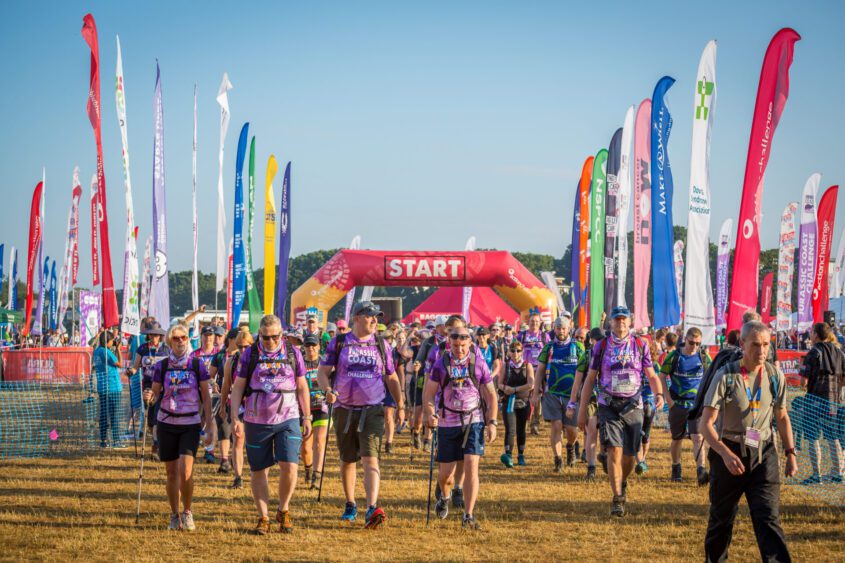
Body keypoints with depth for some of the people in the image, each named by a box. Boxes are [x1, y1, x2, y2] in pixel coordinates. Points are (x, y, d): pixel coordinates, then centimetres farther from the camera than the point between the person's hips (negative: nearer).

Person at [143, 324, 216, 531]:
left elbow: (206, 398, 2)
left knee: (186, 471, -15)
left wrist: (210, 426, -2)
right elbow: (155, 393, 3)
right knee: (172, 472, 6)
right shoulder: (162, 366, 1)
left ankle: (187, 512, 5)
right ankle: (174, 516, 21)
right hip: (167, 423, 2)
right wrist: (149, 396, -21)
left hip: (191, 424, -2)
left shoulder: (197, 365, -2)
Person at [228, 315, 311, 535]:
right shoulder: (249, 355, 2)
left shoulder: (293, 353, 4)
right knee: (258, 471, 5)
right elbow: (238, 387, 4)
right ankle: (263, 518, 16)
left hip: (288, 420, 0)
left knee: (289, 467, -12)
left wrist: (307, 418, 8)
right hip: (256, 421, 0)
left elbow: (302, 387, 10)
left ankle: (283, 511, 10)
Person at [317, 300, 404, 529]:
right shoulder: (338, 343, 3)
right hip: (344, 410, 1)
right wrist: (327, 390, -18)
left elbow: (391, 377, 15)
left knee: (370, 459, -15)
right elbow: (322, 371, 2)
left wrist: (400, 404, 8)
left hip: (373, 411, -1)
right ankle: (350, 505, 30)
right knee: (347, 460, 12)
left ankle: (372, 509, -25)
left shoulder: (382, 345, 8)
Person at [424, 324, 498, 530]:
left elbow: (491, 395, 6)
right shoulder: (441, 364, 0)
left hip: (474, 422, -1)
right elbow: (428, 393, -1)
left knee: (471, 467, -14)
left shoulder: (479, 364, 0)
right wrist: (430, 414, -19)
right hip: (448, 423, 1)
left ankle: (468, 516, -10)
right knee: (446, 472, 6)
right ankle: (444, 497, 41)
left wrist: (492, 422, -1)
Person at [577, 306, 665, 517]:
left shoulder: (640, 345, 5)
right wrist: (582, 410, 4)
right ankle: (618, 499, -11)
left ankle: (622, 484, 36)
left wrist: (659, 394, -14)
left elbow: (651, 375, 8)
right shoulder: (601, 346, 3)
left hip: (633, 407, 1)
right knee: (614, 451, -14)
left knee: (630, 455, 6)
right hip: (609, 407, -1)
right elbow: (590, 378, 6)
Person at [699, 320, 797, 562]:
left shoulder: (775, 375, 0)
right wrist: (726, 454, -27)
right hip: (729, 453, -2)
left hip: (763, 453, 2)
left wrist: (790, 454, 8)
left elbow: (781, 417, 14)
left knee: (768, 517, -9)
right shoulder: (725, 376, -12)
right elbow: (706, 423, -14)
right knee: (722, 516, 12)